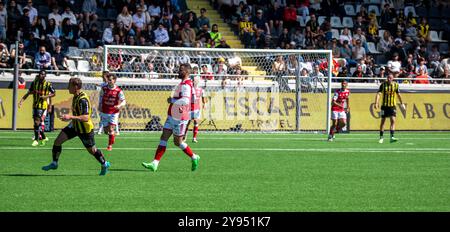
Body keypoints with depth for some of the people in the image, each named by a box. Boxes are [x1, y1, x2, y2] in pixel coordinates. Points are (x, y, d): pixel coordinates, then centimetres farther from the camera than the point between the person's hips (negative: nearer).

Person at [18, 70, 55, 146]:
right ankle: (44, 138, 27)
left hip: (42, 106, -5)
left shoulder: (48, 84, -6)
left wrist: (46, 96, -16)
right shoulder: (34, 83, 4)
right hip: (35, 105, 5)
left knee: (37, 122, -15)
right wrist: (22, 100, 2)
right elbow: (29, 92, 11)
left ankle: (36, 140, -10)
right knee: (36, 122, 8)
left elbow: (53, 93, 1)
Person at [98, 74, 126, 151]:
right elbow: (100, 97, 15)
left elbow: (123, 101, -8)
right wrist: (99, 106, 11)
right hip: (104, 112, 3)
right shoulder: (104, 88, -4)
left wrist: (119, 105, -28)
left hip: (114, 113, -3)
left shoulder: (118, 91, -11)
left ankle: (110, 145, 0)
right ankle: (113, 134, 42)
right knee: (106, 130, 7)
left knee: (111, 129, -14)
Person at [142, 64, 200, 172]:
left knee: (178, 142, 2)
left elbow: (185, 100, -33)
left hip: (179, 118, -10)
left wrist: (172, 100, -21)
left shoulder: (186, 85, -18)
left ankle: (194, 158, 22)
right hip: (172, 117, 10)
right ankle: (155, 163, 0)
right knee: (163, 138, 3)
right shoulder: (183, 84, 13)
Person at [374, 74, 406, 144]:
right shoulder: (383, 84, -4)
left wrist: (402, 103, 21)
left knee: (393, 120, -13)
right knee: (382, 121, 4)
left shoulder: (395, 85, 1)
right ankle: (381, 137, 15)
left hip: (392, 106, 1)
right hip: (384, 105, 0)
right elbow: (378, 94, -11)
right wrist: (376, 103, -24)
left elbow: (398, 95, 14)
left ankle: (392, 137, -16)